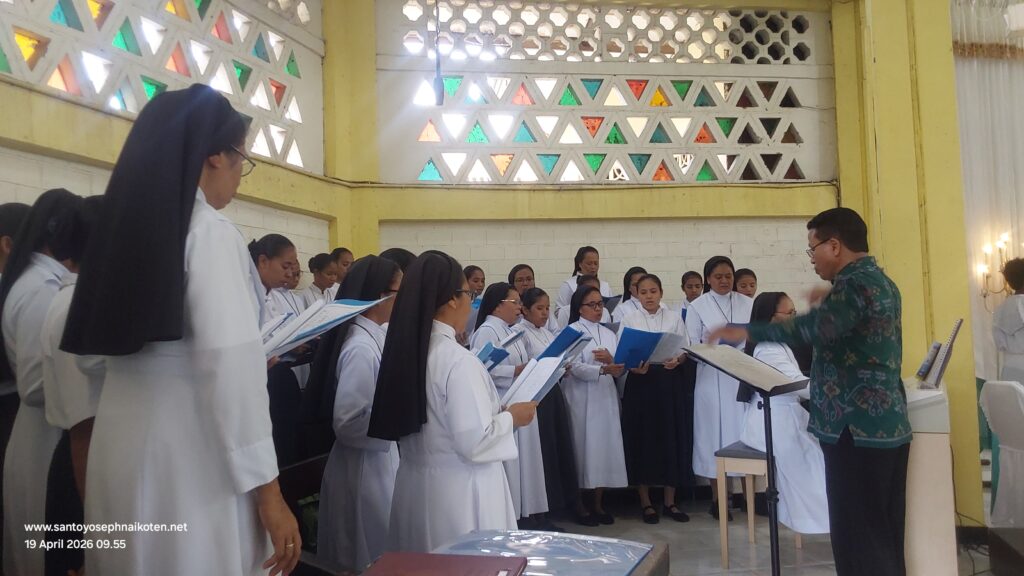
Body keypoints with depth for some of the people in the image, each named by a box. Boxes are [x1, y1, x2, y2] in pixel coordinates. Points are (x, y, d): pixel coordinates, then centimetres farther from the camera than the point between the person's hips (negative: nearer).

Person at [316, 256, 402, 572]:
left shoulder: (373, 338, 4)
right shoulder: (361, 347, -23)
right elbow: (348, 423, -26)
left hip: (380, 461, 9)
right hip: (365, 467, -9)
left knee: (379, 552, 22)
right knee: (371, 559, 8)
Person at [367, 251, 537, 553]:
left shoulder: (405, 349, 2)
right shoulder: (458, 360, -22)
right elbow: (474, 442, -23)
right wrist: (511, 417, -7)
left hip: (415, 485, 8)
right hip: (458, 492, -8)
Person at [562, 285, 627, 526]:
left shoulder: (608, 333, 15)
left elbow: (618, 369, 11)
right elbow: (575, 368, -15)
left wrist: (612, 360, -10)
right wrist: (602, 370, -28)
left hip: (606, 397, 5)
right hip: (581, 399, -5)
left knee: (605, 447, 7)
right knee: (583, 448, -2)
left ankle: (598, 505, 19)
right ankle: (580, 506, 11)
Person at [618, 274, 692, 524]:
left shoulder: (674, 318, 7)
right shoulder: (629, 320, 3)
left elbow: (685, 349, 3)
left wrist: (676, 360, -18)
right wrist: (634, 366, -22)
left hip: (669, 383, 2)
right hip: (641, 382, -1)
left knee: (671, 438, 5)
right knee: (643, 440, 3)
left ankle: (669, 501, 19)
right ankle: (645, 502, 16)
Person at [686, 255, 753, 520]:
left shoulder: (747, 303, 9)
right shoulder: (697, 307, 2)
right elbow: (691, 346, -1)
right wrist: (710, 346, -19)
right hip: (713, 378, -2)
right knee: (716, 433, 2)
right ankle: (718, 498, 11)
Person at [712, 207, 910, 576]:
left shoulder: (855, 282, -16)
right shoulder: (880, 280, 16)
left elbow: (819, 327, -35)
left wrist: (748, 332, -32)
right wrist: (831, 303, 32)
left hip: (858, 429, -10)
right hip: (885, 425, 10)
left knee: (858, 539, -2)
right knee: (882, 536, 16)